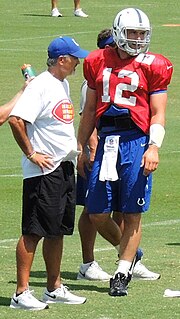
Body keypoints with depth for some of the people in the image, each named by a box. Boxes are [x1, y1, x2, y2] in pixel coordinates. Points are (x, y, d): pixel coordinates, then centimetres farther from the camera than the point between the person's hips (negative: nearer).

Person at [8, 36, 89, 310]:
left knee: (58, 230, 14)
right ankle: (21, 293, -5)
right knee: (33, 232, -7)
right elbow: (16, 119, -24)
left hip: (65, 167, 9)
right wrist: (31, 154, -18)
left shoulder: (63, 84, 14)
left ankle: (54, 288, 22)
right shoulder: (41, 86, -16)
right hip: (43, 171, -9)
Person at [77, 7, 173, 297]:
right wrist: (81, 148, 15)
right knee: (97, 213, 3)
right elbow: (90, 110, 17)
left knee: (132, 213, -1)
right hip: (107, 140, 4)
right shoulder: (99, 63, 11)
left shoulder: (152, 67, 1)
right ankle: (129, 252, 28)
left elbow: (158, 113, 0)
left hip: (136, 142, -4)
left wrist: (153, 147, -13)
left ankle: (122, 274, 8)